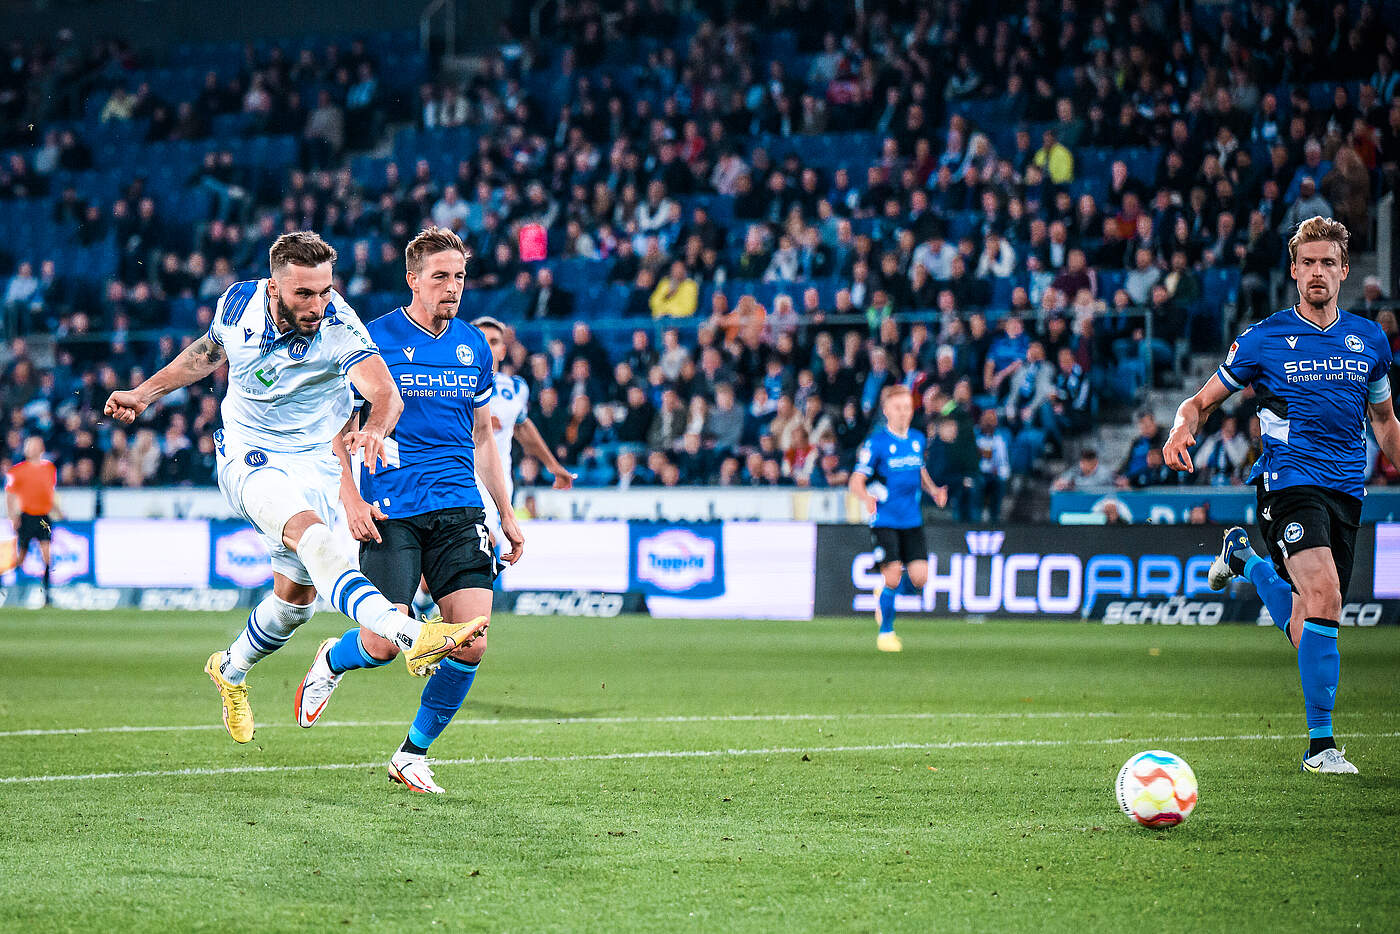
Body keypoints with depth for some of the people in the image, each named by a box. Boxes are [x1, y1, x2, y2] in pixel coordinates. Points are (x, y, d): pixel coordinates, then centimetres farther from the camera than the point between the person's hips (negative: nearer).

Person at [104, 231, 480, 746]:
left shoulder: (339, 327, -22)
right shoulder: (238, 303, -12)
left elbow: (386, 393, -37)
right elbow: (208, 353, 13)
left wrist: (375, 428, -59)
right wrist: (143, 394, 13)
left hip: (314, 465, 2)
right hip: (247, 456, -2)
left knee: (298, 595, 9)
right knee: (310, 532, -31)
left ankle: (231, 670, 41)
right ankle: (410, 636, -51)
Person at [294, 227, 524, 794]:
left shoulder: (475, 346, 12)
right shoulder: (375, 340, -3)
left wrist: (507, 515, 19)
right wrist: (350, 499, -10)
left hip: (460, 511, 4)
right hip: (391, 511, -4)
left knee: (472, 642, -9)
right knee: (383, 644, -12)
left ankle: (412, 755, 9)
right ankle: (331, 660, 25)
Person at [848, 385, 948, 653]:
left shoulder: (917, 440, 9)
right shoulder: (876, 442, -8)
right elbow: (856, 481, -10)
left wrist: (934, 490, 5)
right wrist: (867, 497, -31)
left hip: (912, 520, 5)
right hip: (884, 519, -5)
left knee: (919, 578, -5)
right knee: (892, 577, -11)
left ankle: (884, 591, 26)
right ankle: (885, 632, 7)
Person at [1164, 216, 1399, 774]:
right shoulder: (1264, 339, -1)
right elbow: (1203, 401, 5)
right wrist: (1181, 430, -16)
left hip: (1346, 489, 5)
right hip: (1289, 479, -5)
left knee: (1304, 627, 8)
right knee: (1324, 593, -26)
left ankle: (1244, 559, 40)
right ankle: (1320, 744, -21)